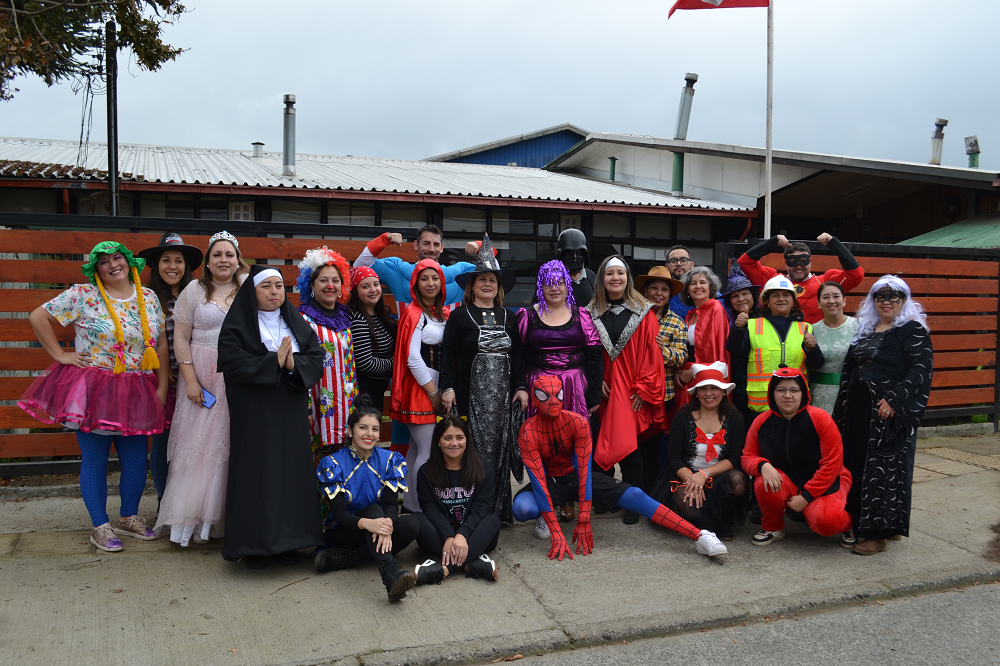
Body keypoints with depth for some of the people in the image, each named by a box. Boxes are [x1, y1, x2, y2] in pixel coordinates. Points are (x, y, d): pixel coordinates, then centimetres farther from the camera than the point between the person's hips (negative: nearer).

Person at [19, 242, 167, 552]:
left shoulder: (149, 297, 6)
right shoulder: (82, 295, -5)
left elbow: (161, 344, 7)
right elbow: (38, 317, -4)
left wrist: (162, 387, 2)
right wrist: (60, 355, -7)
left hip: (136, 394, 4)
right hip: (92, 390, -3)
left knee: (136, 459, 7)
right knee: (95, 459, 5)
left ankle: (128, 517, 27)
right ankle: (100, 527, 17)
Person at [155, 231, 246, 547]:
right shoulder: (194, 290, 3)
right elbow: (181, 338, 0)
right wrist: (190, 380, -8)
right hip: (203, 378, -1)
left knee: (231, 446, 3)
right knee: (196, 445, 0)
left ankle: (225, 517, 14)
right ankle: (188, 519, 9)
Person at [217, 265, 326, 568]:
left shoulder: (298, 324, 12)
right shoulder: (236, 326, 0)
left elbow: (317, 359, 3)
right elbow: (232, 363, -14)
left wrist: (293, 364, -17)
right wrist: (273, 361, -16)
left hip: (291, 414, 4)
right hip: (253, 415, -3)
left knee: (292, 471, 4)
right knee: (256, 472, -3)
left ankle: (287, 541, 14)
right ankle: (254, 545, 8)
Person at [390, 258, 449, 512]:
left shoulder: (442, 313, 14)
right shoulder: (413, 313, -10)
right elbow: (413, 358, -16)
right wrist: (433, 392, -12)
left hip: (435, 385, 7)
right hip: (419, 388, -7)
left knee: (416, 448, 12)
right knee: (429, 451, -7)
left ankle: (410, 503, 20)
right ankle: (420, 510, 2)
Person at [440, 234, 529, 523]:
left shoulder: (508, 317, 14)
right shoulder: (460, 315, 3)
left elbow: (518, 355, 14)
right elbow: (448, 354, -2)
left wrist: (521, 387, 6)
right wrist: (447, 388, -10)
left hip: (503, 394, 3)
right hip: (471, 394, -3)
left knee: (501, 446, 4)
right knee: (474, 448, -4)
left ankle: (499, 508, 14)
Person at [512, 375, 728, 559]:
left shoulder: (577, 422, -19)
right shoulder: (528, 433, -24)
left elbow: (584, 470, -21)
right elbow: (538, 480, -28)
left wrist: (583, 521, -28)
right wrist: (556, 533, -34)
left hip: (576, 477, 1)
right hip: (550, 482, -1)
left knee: (634, 496, -19)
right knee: (522, 508, -35)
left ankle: (700, 536, -22)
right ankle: (546, 517, 4)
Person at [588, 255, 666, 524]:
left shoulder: (643, 312, 3)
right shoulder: (592, 313, 8)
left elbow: (652, 352, 0)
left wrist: (644, 388, -5)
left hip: (631, 391, -2)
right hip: (603, 389, 2)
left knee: (628, 446, -8)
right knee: (601, 445, 4)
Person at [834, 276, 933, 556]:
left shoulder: (913, 329, -5)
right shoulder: (866, 330, 15)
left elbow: (922, 368, -15)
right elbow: (849, 367, 18)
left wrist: (894, 399, -22)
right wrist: (844, 409, 13)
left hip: (891, 412, -7)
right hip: (859, 410, 7)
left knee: (885, 467, -4)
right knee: (859, 465, 10)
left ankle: (879, 534, 3)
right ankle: (861, 524, 21)